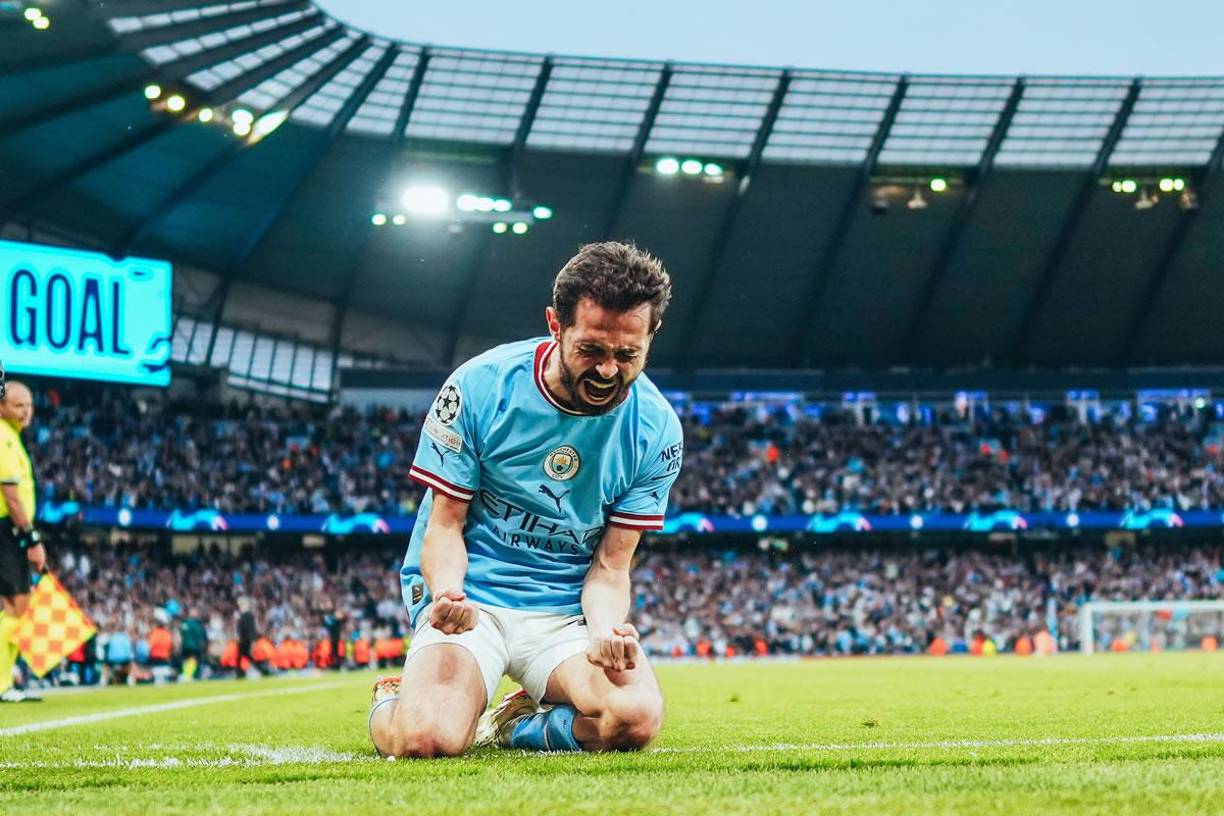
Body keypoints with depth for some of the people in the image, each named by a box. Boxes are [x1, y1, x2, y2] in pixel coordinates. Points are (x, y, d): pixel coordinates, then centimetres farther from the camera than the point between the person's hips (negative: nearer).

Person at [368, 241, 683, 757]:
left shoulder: (657, 432, -6)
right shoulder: (481, 387, -12)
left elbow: (610, 566, -2)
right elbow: (446, 524, -4)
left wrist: (606, 630, -25)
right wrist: (448, 593, -27)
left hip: (567, 609, 2)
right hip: (469, 599, -2)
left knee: (635, 719, -29)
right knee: (428, 739, -30)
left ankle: (507, 726, 5)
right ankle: (389, 705, 12)